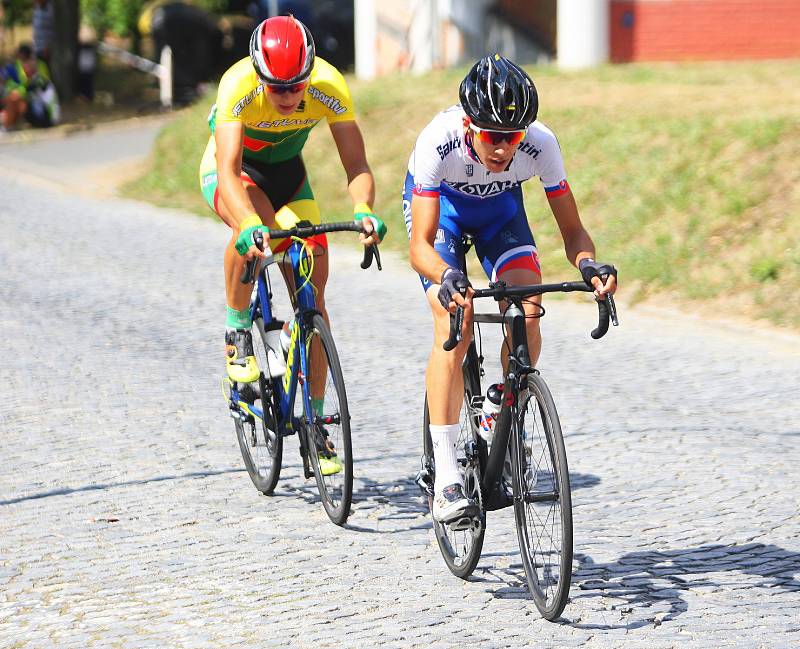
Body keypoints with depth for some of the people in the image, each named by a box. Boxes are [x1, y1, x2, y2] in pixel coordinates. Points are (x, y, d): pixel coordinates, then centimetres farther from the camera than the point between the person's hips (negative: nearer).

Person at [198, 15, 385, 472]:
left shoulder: (329, 88, -29)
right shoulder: (239, 87, -36)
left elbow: (357, 165, -28)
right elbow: (229, 173, -44)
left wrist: (363, 209, -49)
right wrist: (249, 225, -62)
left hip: (286, 169, 3)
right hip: (233, 167, -3)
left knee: (312, 291, -6)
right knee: (256, 230, -38)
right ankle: (237, 331, -12)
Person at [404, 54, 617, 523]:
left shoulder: (541, 144, -33)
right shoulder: (439, 141, -39)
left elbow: (572, 230, -24)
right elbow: (420, 245, -39)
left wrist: (588, 265, -46)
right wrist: (446, 279, -60)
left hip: (499, 205, 2)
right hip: (439, 201, -2)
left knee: (528, 312, -20)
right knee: (454, 326, -20)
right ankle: (446, 475, -17)